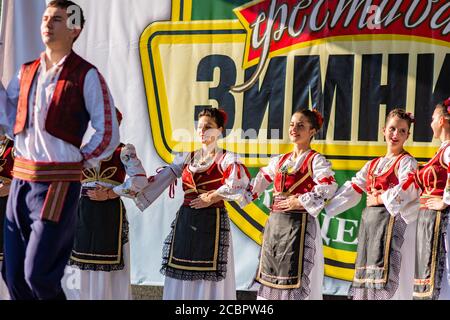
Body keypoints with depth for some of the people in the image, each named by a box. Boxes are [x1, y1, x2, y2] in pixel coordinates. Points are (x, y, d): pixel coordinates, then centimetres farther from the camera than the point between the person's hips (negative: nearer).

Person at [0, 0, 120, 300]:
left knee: (38, 276, -8)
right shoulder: (26, 73, 13)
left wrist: (77, 162, -1)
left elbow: (109, 136, -5)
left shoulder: (86, 76, -6)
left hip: (58, 182, -6)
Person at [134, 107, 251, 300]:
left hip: (213, 223, -4)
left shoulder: (227, 159, -1)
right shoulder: (186, 158, 12)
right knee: (182, 278, 4)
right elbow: (159, 181, 5)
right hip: (185, 221, 4)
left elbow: (240, 181, -20)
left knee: (209, 279, -4)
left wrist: (212, 198, -17)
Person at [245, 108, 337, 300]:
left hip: (299, 223, -7)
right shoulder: (280, 160, 15)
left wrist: (300, 202, -17)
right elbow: (257, 184, 21)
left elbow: (328, 187, -18)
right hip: (275, 223, 7)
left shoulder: (315, 160, -4)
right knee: (273, 272, 11)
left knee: (294, 275, -7)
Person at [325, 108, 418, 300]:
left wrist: (379, 199, -9)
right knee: (369, 277, 8)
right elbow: (351, 190, 16)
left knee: (388, 279, -12)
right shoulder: (373, 164, 19)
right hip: (369, 222, 7)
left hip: (392, 221, -7)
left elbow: (406, 190, -17)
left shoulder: (407, 162, 0)